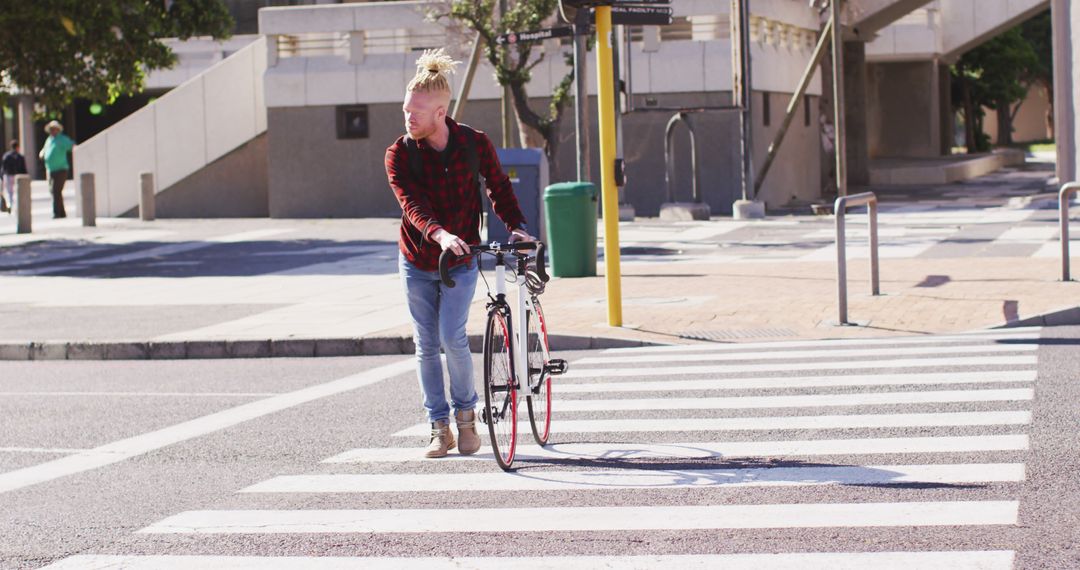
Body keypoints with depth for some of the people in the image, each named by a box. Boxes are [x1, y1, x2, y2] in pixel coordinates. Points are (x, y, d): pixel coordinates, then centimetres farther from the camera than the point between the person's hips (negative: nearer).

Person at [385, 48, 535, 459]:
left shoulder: (475, 144, -9)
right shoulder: (399, 154, -12)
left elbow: (498, 188, 3)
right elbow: (412, 204, -25)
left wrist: (516, 226, -14)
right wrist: (439, 234, -43)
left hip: (462, 261, -1)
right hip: (417, 262, 1)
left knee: (452, 337, -13)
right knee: (426, 345, 4)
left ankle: (466, 413, 9)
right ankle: (440, 428, 14)